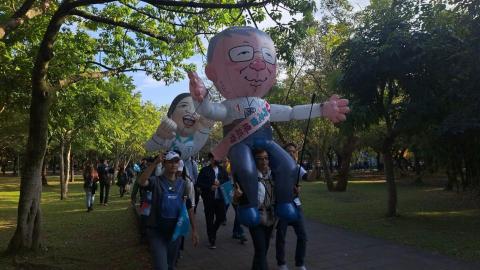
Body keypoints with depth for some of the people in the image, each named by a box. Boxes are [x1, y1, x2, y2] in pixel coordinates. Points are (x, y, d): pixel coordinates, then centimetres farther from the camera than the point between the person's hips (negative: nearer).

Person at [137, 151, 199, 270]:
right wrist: (155, 163, -36)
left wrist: (194, 230, 3)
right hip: (157, 231, -4)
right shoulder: (156, 181, -10)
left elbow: (188, 207, 4)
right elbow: (141, 182, -32)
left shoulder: (182, 184, 1)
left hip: (175, 231, 4)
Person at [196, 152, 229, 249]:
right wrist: (210, 187, -15)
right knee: (209, 220, 4)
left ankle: (213, 231, 34)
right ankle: (212, 241, 17)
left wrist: (220, 182, -11)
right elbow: (198, 183, -5)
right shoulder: (205, 170, -2)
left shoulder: (222, 170, 9)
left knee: (221, 217, 4)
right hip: (209, 199, -3)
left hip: (220, 198, 3)